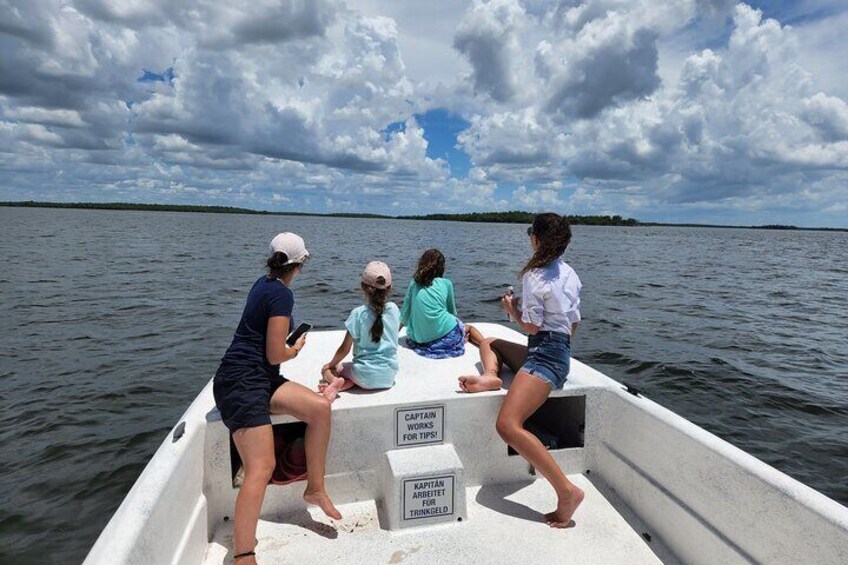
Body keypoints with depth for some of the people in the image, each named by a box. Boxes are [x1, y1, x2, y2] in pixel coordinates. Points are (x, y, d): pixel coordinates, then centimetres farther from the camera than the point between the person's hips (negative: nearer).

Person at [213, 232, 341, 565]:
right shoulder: (282, 294, -15)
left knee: (320, 407, -4)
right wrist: (296, 349, 5)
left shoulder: (264, 283, 14)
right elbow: (275, 355, -15)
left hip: (259, 378, 9)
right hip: (241, 382, -9)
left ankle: (315, 488, 6)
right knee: (262, 468, -17)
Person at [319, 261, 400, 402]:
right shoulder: (394, 309, -4)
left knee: (326, 369, 21)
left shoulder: (358, 313, -14)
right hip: (389, 376, 3)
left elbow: (345, 349, -6)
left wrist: (331, 364, 9)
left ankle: (336, 382, -12)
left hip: (366, 376, -3)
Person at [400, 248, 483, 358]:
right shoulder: (446, 283, 3)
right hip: (444, 334, -2)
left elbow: (404, 315, 9)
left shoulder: (414, 283, 6)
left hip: (418, 339, 2)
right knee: (470, 328, 27)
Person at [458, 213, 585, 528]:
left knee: (507, 425, -24)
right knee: (489, 342, 26)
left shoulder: (535, 275, -12)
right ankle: (491, 376, -6)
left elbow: (532, 326, -14)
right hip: (560, 350, 10)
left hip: (545, 354, -10)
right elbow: (573, 324, 18)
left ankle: (567, 491, -23)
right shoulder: (570, 273, 14)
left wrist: (511, 309, 5)